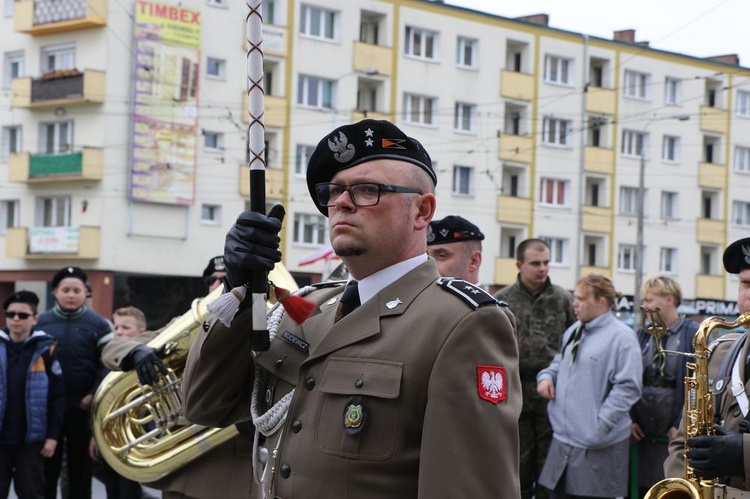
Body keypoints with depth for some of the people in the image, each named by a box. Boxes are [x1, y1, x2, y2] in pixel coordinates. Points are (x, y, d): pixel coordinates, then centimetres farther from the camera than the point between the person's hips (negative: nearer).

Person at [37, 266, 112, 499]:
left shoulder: (98, 324, -1)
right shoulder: (41, 323, 3)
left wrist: (94, 395, -12)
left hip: (83, 408, -1)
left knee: (81, 466, 9)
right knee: (47, 465, 7)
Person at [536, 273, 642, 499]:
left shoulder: (621, 337, -12)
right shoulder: (573, 332, 14)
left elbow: (627, 386, -18)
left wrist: (599, 427, -21)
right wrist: (546, 376, 8)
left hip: (597, 446, -8)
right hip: (563, 439, 8)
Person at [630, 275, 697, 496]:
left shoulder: (693, 333, -3)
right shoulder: (642, 335, 12)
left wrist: (681, 426, -13)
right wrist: (630, 419, -1)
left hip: (675, 434, -5)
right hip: (642, 434, 5)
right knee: (643, 490, 6)